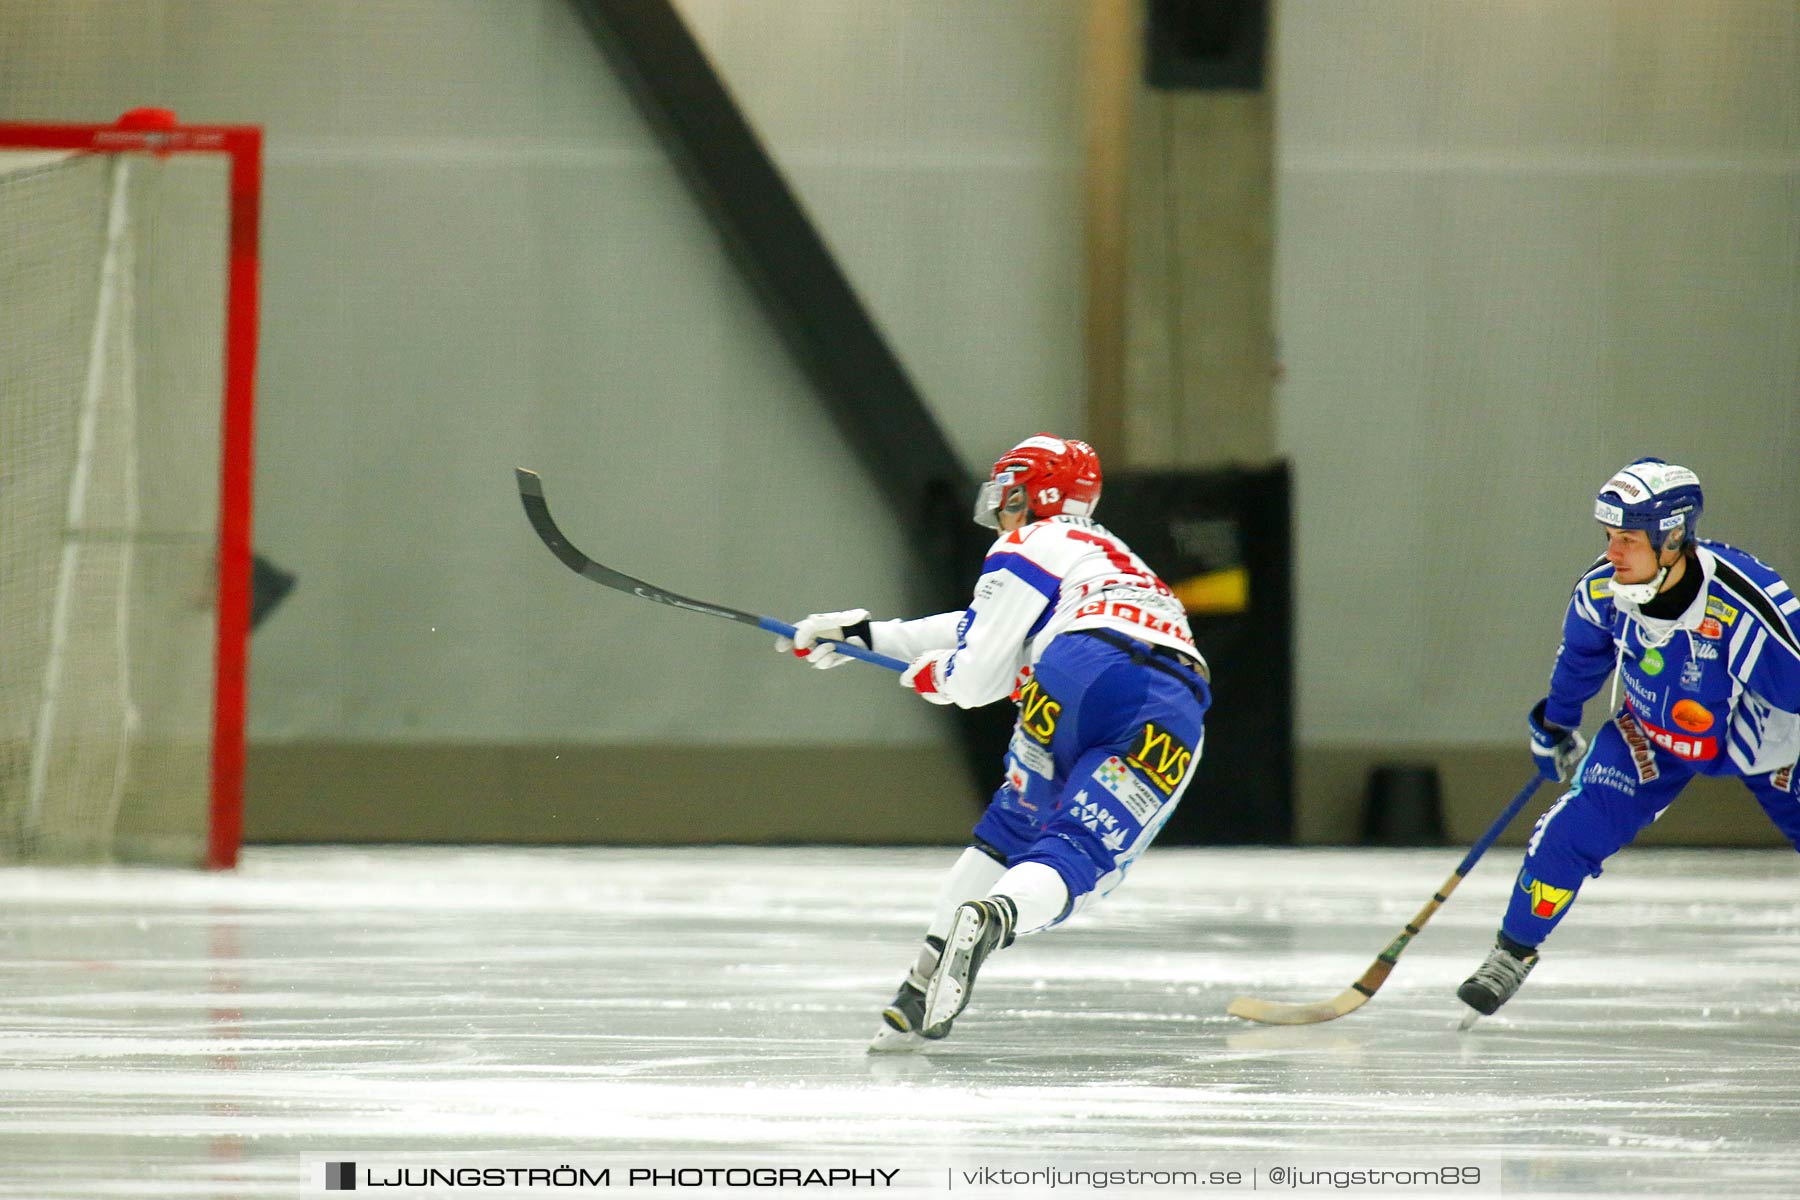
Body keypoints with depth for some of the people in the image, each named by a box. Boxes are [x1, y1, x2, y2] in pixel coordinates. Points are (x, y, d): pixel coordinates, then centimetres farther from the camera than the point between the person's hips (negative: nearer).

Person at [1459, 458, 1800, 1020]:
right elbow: (1582, 653, 2)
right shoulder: (1602, 589, -21)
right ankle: (1513, 954, 6)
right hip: (1652, 732, 3)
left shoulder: (1744, 608, -39)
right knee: (1574, 826, -12)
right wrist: (1555, 725, 17)